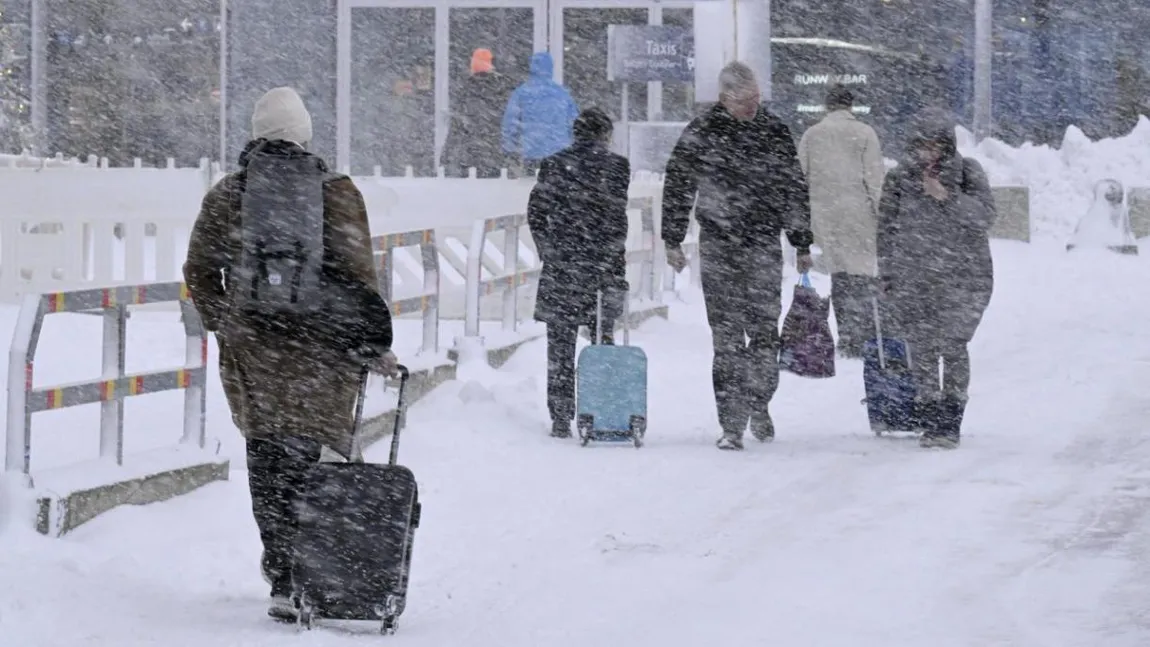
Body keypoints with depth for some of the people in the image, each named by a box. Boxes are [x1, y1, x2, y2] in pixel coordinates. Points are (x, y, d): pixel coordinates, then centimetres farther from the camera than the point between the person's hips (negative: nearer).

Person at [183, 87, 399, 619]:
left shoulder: (226, 195, 4)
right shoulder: (336, 194, -3)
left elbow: (199, 271, 9)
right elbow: (358, 276, -6)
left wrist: (223, 326, 23)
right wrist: (375, 345, 0)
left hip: (250, 347, 2)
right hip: (321, 350, -2)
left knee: (265, 452, 13)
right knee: (301, 454, 2)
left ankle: (280, 560, 14)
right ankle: (289, 581, -1)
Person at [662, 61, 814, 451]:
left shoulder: (776, 133, 7)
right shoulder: (700, 134, 0)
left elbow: (796, 192, 14)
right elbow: (677, 187, 5)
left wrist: (802, 244, 14)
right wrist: (673, 240, 1)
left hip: (765, 247, 2)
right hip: (718, 247, -2)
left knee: (765, 332, 2)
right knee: (727, 338, -4)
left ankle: (759, 406, 24)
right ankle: (732, 423, -2)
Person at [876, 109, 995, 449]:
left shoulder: (967, 172, 1)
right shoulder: (899, 179, 6)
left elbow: (985, 214, -11)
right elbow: (886, 229, 12)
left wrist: (947, 198, -22)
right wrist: (887, 278, 9)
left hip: (963, 275, -2)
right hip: (915, 277, 2)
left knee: (953, 346, -10)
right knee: (922, 348, -1)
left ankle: (950, 422, -5)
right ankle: (929, 422, 6)